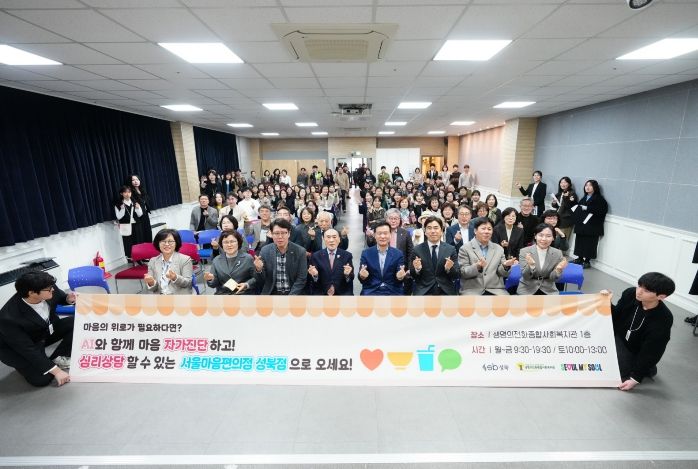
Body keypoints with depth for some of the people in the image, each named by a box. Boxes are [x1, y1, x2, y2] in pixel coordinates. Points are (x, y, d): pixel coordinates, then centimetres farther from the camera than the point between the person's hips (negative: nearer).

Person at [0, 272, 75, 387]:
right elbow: (28, 349, -28)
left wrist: (68, 299, -23)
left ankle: (58, 358, -2)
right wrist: (56, 371, -25)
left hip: (47, 329, 6)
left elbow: (60, 297, 3)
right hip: (22, 347, -6)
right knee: (41, 379, -21)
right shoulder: (9, 318, -36)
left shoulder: (48, 291, -25)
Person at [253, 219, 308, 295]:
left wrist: (291, 295, -16)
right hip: (271, 293, 1)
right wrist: (258, 269, -18)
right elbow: (260, 281, 2)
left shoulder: (300, 251, -6)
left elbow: (301, 280, -4)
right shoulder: (265, 251, -1)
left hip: (293, 293, -1)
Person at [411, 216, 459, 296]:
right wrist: (417, 269, -20)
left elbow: (455, 276, 2)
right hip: (423, 292, -1)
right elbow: (413, 276, 2)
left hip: (446, 292, 1)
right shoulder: (417, 250, -1)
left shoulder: (451, 249, 1)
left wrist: (449, 269, -19)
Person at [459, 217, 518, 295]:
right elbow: (463, 273, -4)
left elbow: (503, 273, 11)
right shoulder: (465, 249, 3)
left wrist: (505, 266, -11)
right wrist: (477, 266, -22)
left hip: (495, 289, 4)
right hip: (472, 290, -3)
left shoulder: (499, 249, 15)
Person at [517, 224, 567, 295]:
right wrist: (531, 265, -31)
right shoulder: (524, 251, -8)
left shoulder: (557, 253, -2)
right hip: (527, 290, -2)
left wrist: (558, 269, -22)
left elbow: (552, 278, -2)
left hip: (548, 291, 2)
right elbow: (525, 277, -12)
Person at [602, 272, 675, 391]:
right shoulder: (630, 294, -18)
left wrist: (635, 378, -17)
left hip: (636, 352, -5)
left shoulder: (663, 319, -26)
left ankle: (646, 368, 11)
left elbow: (651, 352, -20)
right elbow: (617, 317, -2)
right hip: (618, 337, 5)